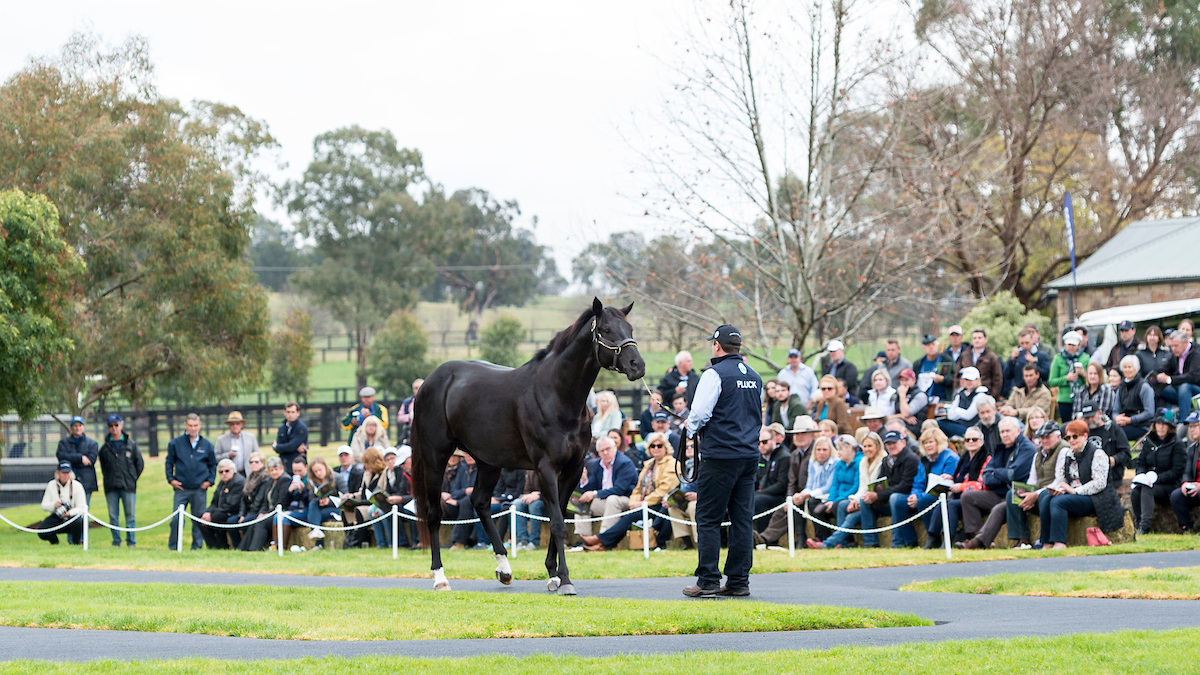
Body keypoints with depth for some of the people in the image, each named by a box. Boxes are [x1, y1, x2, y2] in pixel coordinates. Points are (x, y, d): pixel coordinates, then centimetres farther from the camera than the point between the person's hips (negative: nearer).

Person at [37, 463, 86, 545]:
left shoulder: (77, 485, -5)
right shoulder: (51, 485, 2)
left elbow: (82, 507, -9)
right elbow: (44, 506, 1)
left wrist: (69, 513, -28)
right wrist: (53, 505, -22)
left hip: (73, 515, -2)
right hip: (56, 518, 2)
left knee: (77, 521, -39)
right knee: (41, 532, -24)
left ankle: (76, 542, -7)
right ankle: (54, 541, 13)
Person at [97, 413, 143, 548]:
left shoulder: (131, 444, 5)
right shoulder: (105, 448, 9)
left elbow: (140, 463, 11)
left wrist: (133, 478, 7)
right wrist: (108, 479, 9)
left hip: (128, 486, -2)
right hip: (111, 487, 2)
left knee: (130, 515, -2)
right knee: (113, 516, 1)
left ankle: (131, 541, 5)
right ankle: (116, 541, 8)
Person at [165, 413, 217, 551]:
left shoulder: (207, 445, 8)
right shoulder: (175, 444, 5)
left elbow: (213, 464, 17)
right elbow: (169, 462, 12)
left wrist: (210, 480, 5)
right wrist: (171, 479, 1)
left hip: (200, 489, 1)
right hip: (181, 488, -1)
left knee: (199, 518, 4)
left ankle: (197, 545, 12)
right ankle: (173, 545, 2)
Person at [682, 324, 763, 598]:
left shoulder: (715, 374, -10)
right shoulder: (755, 378, 12)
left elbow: (700, 413, -14)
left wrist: (691, 430, 6)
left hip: (719, 455, -7)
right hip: (750, 455, 7)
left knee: (708, 519, -1)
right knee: (742, 519, 8)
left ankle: (708, 580, -4)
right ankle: (739, 581, 9)